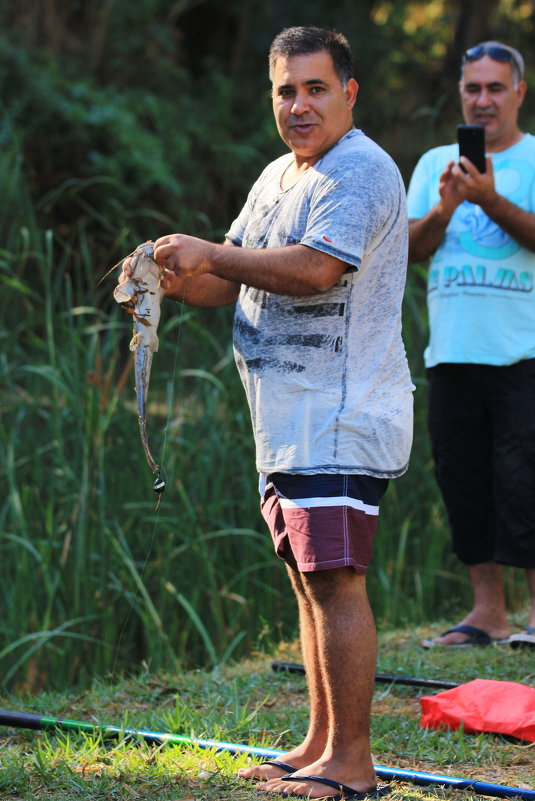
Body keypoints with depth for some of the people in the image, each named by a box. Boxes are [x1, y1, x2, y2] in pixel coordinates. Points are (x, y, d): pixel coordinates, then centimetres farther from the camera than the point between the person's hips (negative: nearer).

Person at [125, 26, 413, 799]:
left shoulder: (361, 171, -10)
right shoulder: (277, 177, 20)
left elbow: (314, 269, -24)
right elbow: (231, 281, 21)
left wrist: (211, 253, -16)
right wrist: (173, 278, 0)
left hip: (342, 414, -10)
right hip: (288, 418, 10)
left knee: (335, 579, -12)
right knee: (308, 582, 13)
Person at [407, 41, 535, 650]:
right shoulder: (435, 164, 17)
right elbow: (410, 250, 9)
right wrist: (446, 207, -9)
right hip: (451, 350, 5)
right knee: (462, 478, 5)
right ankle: (486, 611, 13)